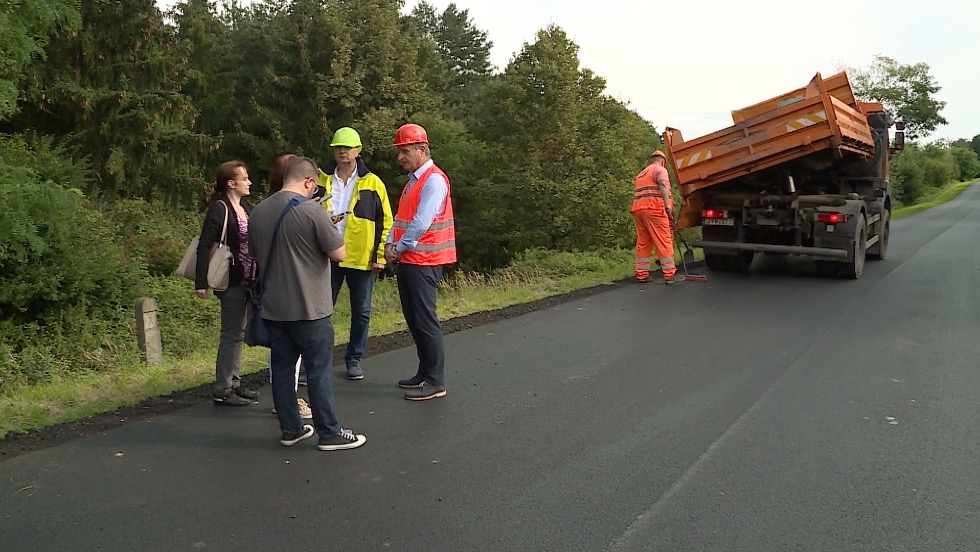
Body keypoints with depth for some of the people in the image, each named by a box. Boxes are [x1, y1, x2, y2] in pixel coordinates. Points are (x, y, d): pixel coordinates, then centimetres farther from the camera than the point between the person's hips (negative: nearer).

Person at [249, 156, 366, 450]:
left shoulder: (258, 211, 6)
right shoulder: (312, 210, -16)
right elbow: (339, 253, -13)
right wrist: (326, 232, 4)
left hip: (273, 307, 6)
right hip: (308, 308, -6)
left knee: (282, 368, 13)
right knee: (319, 371, 2)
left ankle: (290, 429, 22)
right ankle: (329, 432, 10)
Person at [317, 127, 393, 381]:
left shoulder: (372, 183, 1)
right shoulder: (321, 180, 5)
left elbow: (385, 222, 1)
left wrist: (380, 255, -5)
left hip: (361, 258, -1)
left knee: (361, 311, 8)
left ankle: (354, 358, 22)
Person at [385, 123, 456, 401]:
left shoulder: (434, 180, -13)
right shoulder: (414, 181, 18)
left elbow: (421, 223, -19)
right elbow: (400, 218, 17)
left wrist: (399, 248, -9)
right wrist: (391, 245, 1)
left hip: (423, 261, -9)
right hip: (408, 260, 9)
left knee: (425, 321, -6)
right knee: (413, 320, 13)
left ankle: (435, 381, 1)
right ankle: (425, 373, 24)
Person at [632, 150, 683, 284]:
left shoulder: (640, 174, 29)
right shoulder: (660, 169, 4)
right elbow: (663, 186, -14)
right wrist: (668, 205, -22)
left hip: (638, 208, 8)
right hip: (653, 208, -8)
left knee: (643, 243, 9)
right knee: (664, 241, -8)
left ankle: (641, 274, 9)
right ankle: (670, 274, -10)